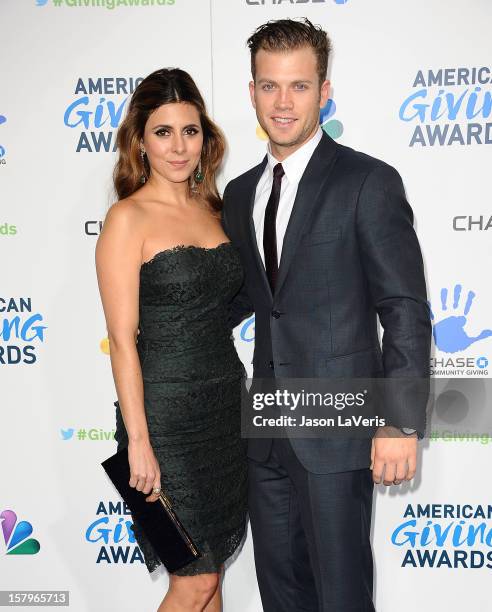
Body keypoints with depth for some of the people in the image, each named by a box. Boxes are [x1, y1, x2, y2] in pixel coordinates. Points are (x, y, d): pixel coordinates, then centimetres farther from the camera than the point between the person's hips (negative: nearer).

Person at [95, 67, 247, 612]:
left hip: (226, 404, 6)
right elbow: (122, 339, -14)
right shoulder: (127, 219, -11)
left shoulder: (210, 208, 8)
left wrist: (234, 395, 10)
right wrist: (138, 442, -16)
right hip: (167, 412, -6)